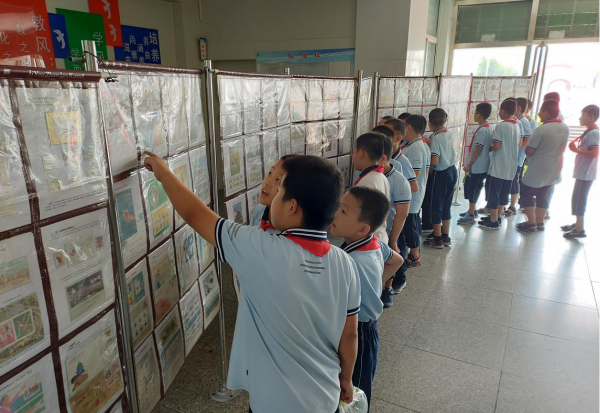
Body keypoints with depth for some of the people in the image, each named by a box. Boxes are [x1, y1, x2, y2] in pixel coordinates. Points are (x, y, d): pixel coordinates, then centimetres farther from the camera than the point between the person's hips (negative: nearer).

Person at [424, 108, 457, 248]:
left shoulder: (436, 138, -17)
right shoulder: (449, 134, 5)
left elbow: (434, 161, -23)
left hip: (442, 174, -8)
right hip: (453, 171, 8)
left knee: (436, 207, 4)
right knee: (446, 206, 16)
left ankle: (437, 240, 11)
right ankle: (446, 237, 25)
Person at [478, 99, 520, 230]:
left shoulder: (501, 126, -14)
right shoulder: (517, 126, 10)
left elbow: (497, 145, -19)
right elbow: (518, 144, 15)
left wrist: (488, 149, -2)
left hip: (498, 167, -8)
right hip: (511, 167, 8)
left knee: (493, 192, 0)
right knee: (504, 193, 15)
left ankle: (493, 221, 5)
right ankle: (497, 216, 25)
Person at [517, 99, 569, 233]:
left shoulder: (542, 129, -22)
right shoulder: (565, 128, 2)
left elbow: (529, 151, -18)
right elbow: (562, 148, 13)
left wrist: (528, 152, 3)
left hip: (537, 170, -7)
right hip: (554, 170, 7)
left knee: (527, 194, 8)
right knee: (544, 197, 18)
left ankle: (531, 223, 8)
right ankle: (540, 223, 25)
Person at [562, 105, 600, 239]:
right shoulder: (589, 132, 14)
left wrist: (576, 150, -18)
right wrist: (576, 147, 7)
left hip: (586, 173, -10)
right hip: (583, 172, 10)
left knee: (579, 199, -6)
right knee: (578, 199, 16)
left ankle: (580, 229, -1)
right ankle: (577, 224, 26)